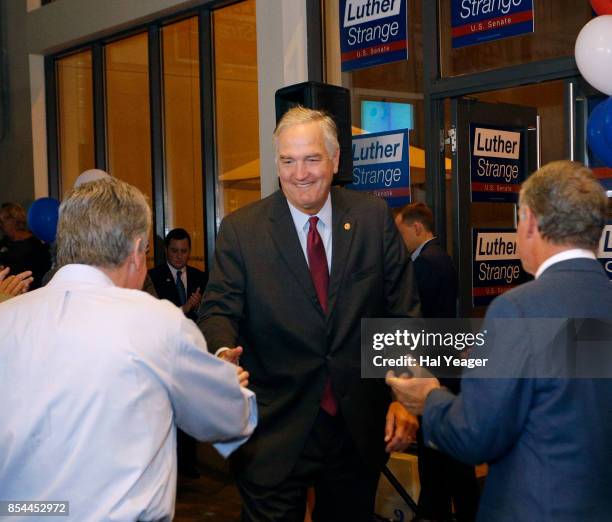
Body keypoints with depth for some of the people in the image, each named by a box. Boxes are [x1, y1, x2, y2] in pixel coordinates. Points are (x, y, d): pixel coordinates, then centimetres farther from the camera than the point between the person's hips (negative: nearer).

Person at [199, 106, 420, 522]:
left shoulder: (374, 218, 0)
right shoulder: (241, 230, -4)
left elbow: (403, 311, 1)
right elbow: (220, 310, -6)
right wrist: (224, 351, -29)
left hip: (360, 428, 2)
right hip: (276, 432, -2)